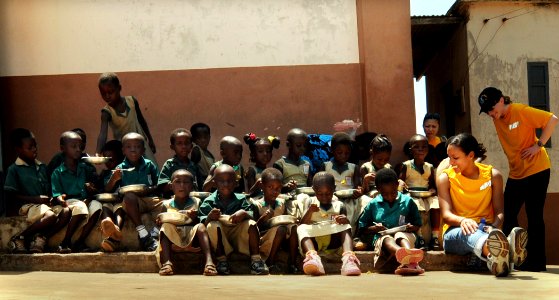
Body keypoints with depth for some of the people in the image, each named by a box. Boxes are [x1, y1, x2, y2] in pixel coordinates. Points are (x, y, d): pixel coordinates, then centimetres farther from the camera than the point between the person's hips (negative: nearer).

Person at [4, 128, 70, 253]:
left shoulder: (42, 167, 15)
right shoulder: (14, 169, -3)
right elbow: (11, 195, -6)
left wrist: (51, 198, -4)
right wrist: (36, 199, -13)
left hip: (45, 204, 6)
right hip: (28, 206, -6)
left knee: (66, 212, -22)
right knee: (51, 216, -34)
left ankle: (40, 238, -17)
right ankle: (17, 239, -16)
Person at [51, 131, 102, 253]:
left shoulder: (86, 168, 20)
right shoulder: (58, 173, 9)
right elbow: (56, 194, 1)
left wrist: (92, 188, -4)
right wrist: (60, 199, -22)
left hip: (86, 200, 3)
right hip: (70, 201, -3)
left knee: (96, 206, -33)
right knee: (81, 207, -38)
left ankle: (79, 242, -27)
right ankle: (65, 243, -24)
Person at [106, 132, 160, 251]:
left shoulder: (149, 165, 9)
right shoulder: (120, 168, 6)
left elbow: (158, 186, 10)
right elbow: (107, 191, 4)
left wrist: (149, 190, -11)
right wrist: (113, 179, -15)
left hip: (149, 198, 2)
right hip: (131, 202, -2)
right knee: (129, 196, -35)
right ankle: (143, 234, -37)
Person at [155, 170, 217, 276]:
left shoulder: (196, 202, 8)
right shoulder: (167, 204, 10)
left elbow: (203, 221, 4)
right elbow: (161, 224, 13)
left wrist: (194, 218, -16)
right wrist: (160, 222, -10)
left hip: (192, 237, 0)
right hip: (173, 238, 1)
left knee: (200, 226, -27)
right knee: (166, 226, -25)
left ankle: (209, 261, -48)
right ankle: (166, 262, -43)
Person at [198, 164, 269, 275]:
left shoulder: (241, 199, 1)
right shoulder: (209, 202, -3)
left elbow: (252, 215, -9)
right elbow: (203, 223, -11)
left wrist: (245, 214, -31)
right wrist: (209, 217, -33)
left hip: (238, 236, 1)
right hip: (219, 240, -1)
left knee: (251, 224, -23)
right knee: (212, 225, -30)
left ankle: (256, 259, -23)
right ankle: (221, 260, -22)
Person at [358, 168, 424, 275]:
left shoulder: (407, 201, 12)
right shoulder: (373, 204, 13)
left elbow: (418, 225, 17)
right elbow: (362, 228, 17)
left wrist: (412, 228, -6)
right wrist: (374, 229, -3)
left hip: (405, 235, 1)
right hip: (382, 238, 0)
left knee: (401, 235, -35)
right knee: (387, 239, -36)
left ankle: (409, 259, -71)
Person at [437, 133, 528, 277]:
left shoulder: (493, 175, 7)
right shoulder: (445, 178, 4)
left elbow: (499, 211, 0)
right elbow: (446, 214, -7)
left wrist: (495, 227, -25)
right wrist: (462, 220, -32)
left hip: (485, 228, 2)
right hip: (455, 231, -1)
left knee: (491, 232, -39)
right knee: (467, 232, -41)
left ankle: (495, 258, -77)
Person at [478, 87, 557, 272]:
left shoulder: (521, 111, -15)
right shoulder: (497, 119, 6)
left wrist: (538, 145, -16)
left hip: (536, 170, -7)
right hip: (515, 174, 7)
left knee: (534, 216, -3)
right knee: (508, 216, 3)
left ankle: (536, 262, 4)